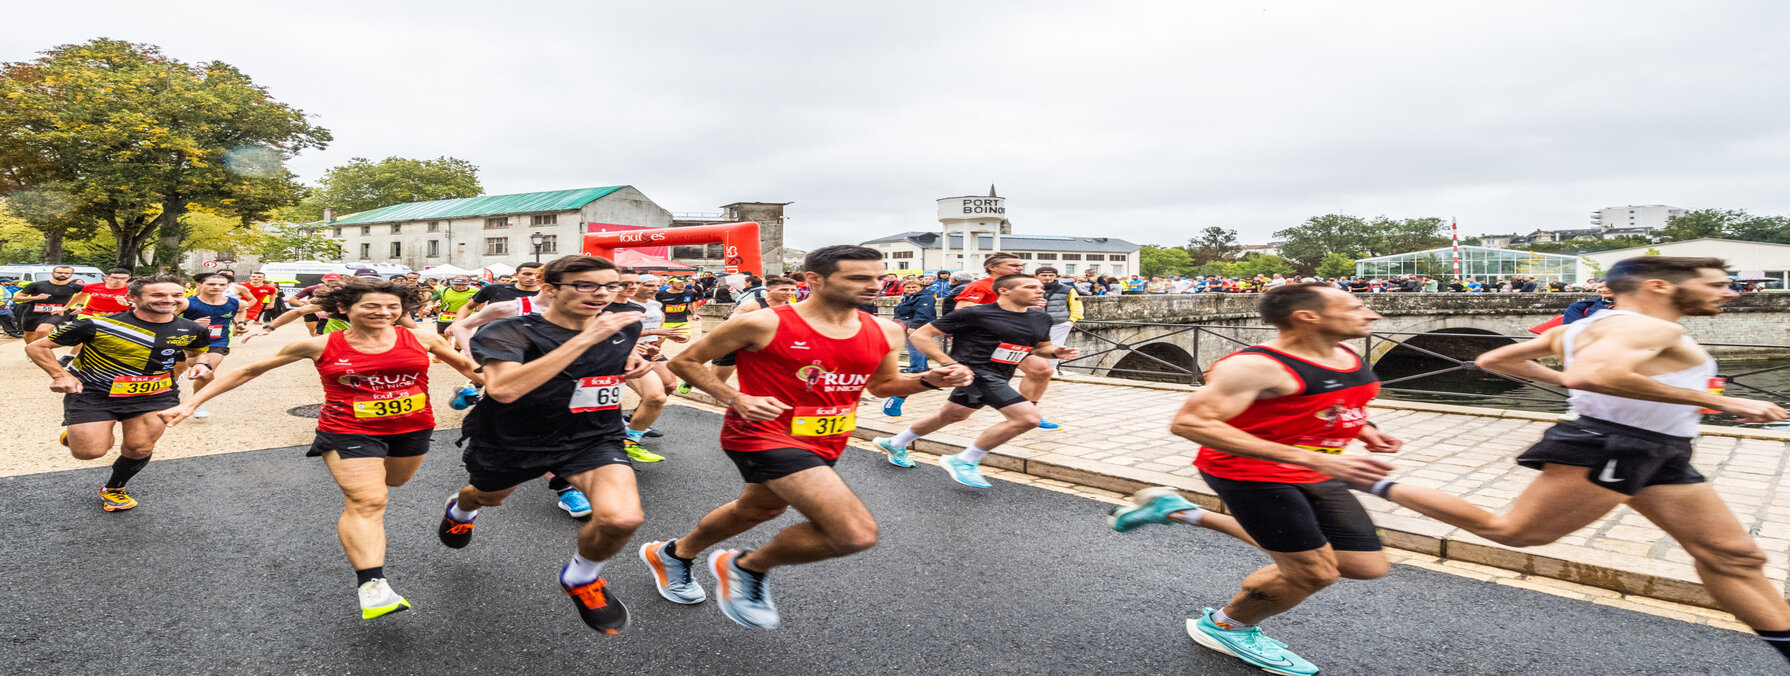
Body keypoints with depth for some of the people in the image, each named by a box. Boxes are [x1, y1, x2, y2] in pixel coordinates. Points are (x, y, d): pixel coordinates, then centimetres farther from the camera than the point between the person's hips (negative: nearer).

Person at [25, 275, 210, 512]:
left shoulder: (191, 330, -2)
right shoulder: (99, 325, -14)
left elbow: (200, 350, 21)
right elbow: (36, 347, -4)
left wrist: (201, 364, -2)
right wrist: (60, 375, -18)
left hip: (154, 395, 3)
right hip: (92, 394, -3)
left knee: (140, 448, -1)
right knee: (90, 452, -12)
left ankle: (114, 488, 33)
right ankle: (74, 434, 29)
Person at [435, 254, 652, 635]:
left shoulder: (624, 326, -8)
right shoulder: (509, 332, -24)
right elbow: (503, 389, -44)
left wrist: (631, 361, -5)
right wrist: (586, 338, -45)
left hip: (592, 440, 1)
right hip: (510, 443, -1)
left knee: (622, 518, -28)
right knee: (487, 498, 32)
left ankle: (582, 577, 7)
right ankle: (461, 509, 74)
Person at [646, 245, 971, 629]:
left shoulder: (883, 332, -1)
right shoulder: (764, 324, -16)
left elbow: (883, 384, 16)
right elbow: (685, 361, -5)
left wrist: (930, 380, -4)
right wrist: (735, 399, -20)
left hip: (825, 443, 8)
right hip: (764, 434, -8)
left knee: (758, 509, 29)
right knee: (857, 534, -20)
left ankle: (673, 554, 57)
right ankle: (748, 567, 6)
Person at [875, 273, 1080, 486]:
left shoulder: (1041, 319, 8)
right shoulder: (975, 314, -13)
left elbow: (1042, 347, 25)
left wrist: (1055, 351, 0)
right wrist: (949, 363, -19)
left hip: (999, 378, 9)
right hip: (975, 372, -9)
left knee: (952, 415, 24)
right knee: (1028, 417, -19)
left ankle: (895, 444, 45)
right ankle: (964, 461, -5)